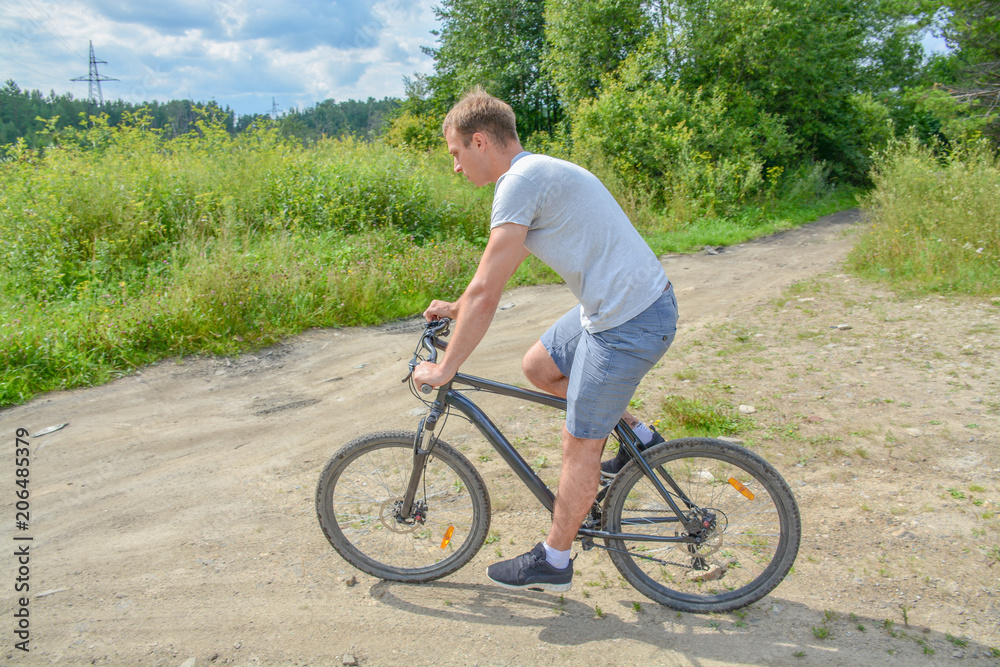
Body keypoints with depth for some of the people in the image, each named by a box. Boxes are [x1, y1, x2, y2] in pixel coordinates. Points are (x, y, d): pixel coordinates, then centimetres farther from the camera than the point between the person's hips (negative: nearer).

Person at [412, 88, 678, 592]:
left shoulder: (521, 181, -17)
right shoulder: (539, 173, 14)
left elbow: (486, 293, -18)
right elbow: (495, 274, 25)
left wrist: (444, 369, -9)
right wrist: (457, 307, 31)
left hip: (629, 323, -10)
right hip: (621, 304, 10)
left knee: (579, 443, 3)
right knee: (537, 366, 21)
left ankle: (552, 562, 22)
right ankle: (637, 435, 28)